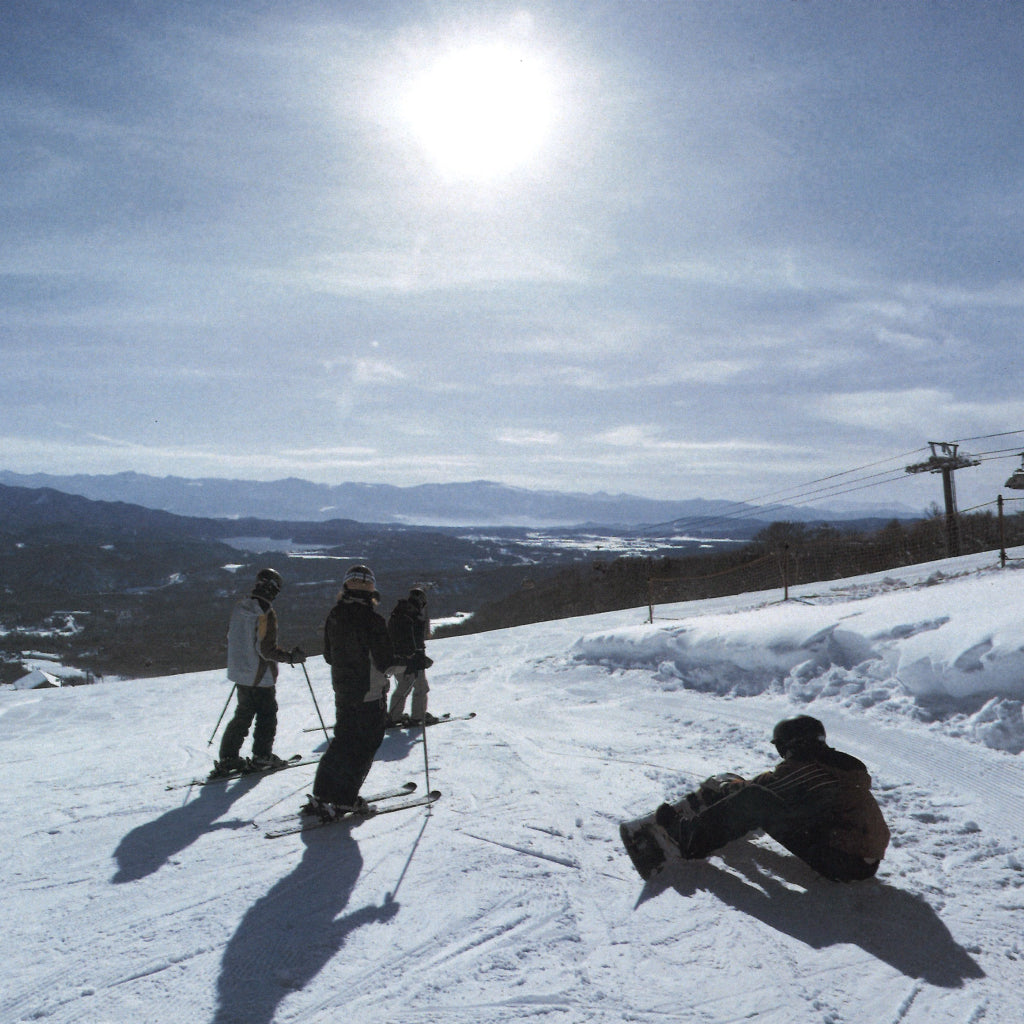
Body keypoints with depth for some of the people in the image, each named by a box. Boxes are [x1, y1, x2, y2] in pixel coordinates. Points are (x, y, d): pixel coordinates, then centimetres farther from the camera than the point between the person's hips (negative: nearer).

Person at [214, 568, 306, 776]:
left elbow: (232, 637, 14)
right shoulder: (266, 613, -22)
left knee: (243, 714, 17)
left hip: (239, 673, 7)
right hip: (261, 676, -7)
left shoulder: (240, 607, 2)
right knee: (267, 715, 10)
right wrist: (290, 657, -11)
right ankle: (262, 756, 16)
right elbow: (267, 650, -23)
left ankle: (228, 757, 17)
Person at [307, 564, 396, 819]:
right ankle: (345, 798, 10)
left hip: (341, 690, 6)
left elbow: (328, 655, 10)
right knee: (365, 745, 6)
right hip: (370, 694, -6)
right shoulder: (372, 618, -20)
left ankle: (322, 795, 20)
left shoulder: (334, 616, 1)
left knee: (343, 739, 18)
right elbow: (386, 661, -17)